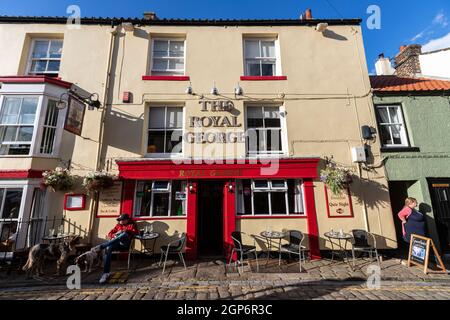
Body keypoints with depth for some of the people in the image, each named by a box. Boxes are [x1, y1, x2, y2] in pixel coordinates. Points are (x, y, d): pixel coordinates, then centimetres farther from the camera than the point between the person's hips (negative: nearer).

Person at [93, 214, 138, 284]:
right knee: (108, 248, -30)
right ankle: (106, 273, -31)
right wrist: (114, 236, -2)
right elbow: (110, 233, 21)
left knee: (124, 234, -37)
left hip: (125, 243, -4)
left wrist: (124, 231, -10)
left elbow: (135, 232, -1)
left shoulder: (132, 225, 16)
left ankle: (101, 247, -37)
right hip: (117, 243, 4)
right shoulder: (118, 225, 26)